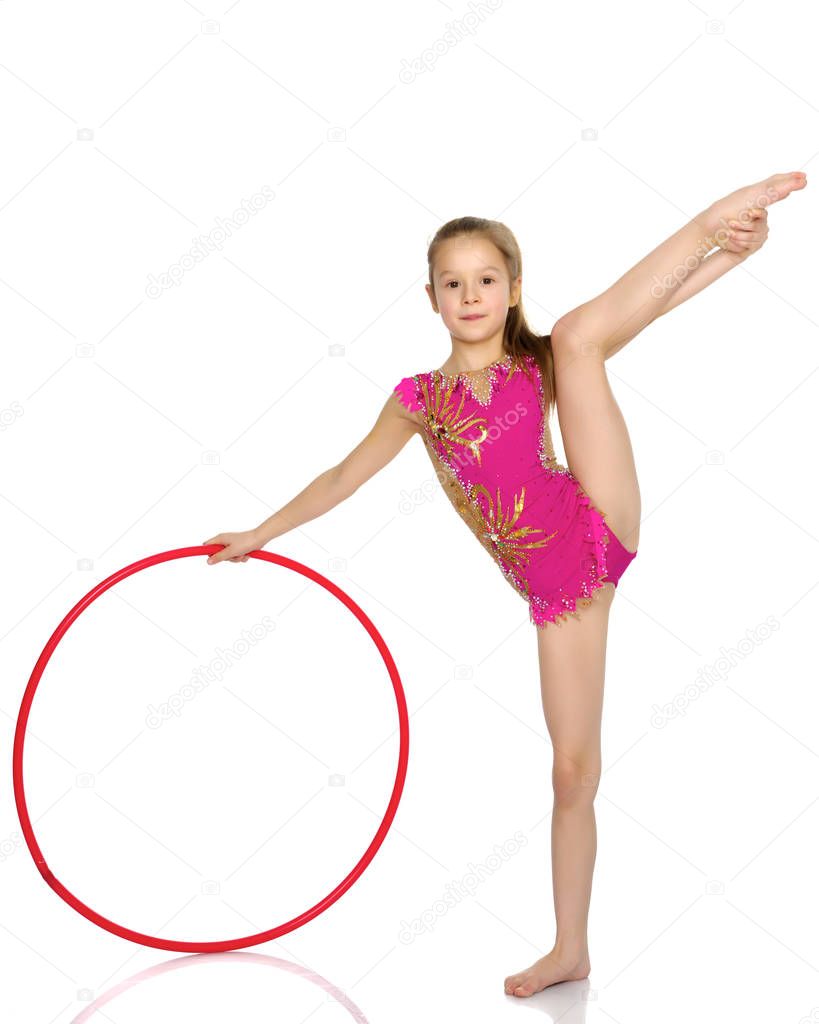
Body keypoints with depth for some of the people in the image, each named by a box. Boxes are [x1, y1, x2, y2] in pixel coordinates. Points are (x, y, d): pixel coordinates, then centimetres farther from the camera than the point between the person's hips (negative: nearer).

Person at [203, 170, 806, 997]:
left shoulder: (541, 365, 8)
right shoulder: (419, 397, 12)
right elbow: (345, 477, 19)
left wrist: (722, 251, -16)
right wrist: (259, 534, 22)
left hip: (597, 529, -2)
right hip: (552, 588, 2)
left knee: (578, 334, -15)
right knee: (572, 766, 4)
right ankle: (570, 950, 20)